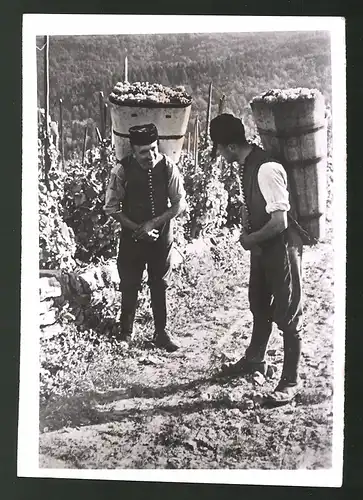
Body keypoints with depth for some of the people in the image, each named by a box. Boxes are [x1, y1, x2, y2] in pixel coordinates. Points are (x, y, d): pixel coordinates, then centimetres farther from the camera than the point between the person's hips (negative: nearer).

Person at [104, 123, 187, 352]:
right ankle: (125, 334, 27)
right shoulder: (122, 170, -15)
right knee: (129, 286, 9)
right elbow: (112, 207, -7)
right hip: (132, 236, -1)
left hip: (162, 235, 1)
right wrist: (136, 228, -17)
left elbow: (180, 203, -7)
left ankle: (161, 333, 28)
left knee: (160, 285, 13)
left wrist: (153, 222, -17)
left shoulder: (168, 166, -12)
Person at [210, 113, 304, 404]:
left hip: (282, 246, -9)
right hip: (262, 246, 9)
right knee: (259, 305, 23)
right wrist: (246, 231, 0)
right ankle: (255, 359, 43)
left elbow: (280, 221, -29)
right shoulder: (247, 164, 1)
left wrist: (251, 239, -14)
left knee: (288, 313, 3)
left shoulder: (266, 169, -28)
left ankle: (291, 380, 17)